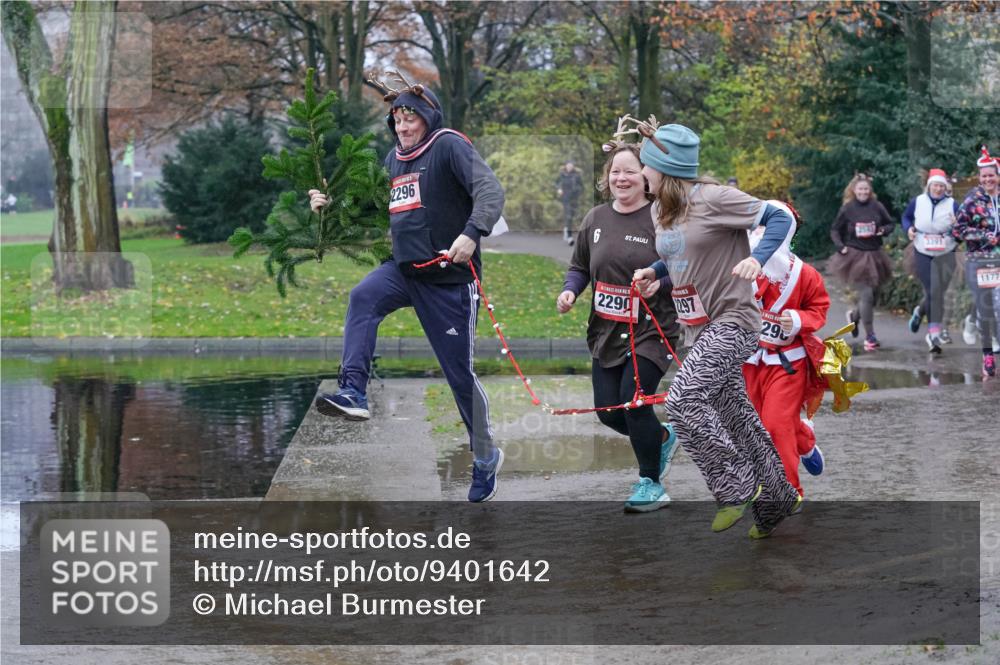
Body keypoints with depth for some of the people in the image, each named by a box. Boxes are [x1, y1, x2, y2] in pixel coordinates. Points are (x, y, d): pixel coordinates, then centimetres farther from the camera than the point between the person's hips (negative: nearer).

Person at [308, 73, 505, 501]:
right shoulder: (394, 159, 13)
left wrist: (472, 232, -36)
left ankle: (485, 455, 20)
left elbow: (490, 190, -21)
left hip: (448, 277, -6)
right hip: (403, 268, 6)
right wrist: (332, 206, 13)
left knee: (459, 371, 2)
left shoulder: (449, 145, -8)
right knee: (362, 297, -27)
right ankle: (353, 391, -32)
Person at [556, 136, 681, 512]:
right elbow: (580, 268, 16)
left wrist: (660, 283, -25)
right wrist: (569, 292, -3)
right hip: (606, 330, 6)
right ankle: (662, 438, 37)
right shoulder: (595, 219, 7)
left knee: (634, 399, -16)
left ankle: (650, 483, 5)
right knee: (607, 410, 5)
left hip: (651, 330, -6)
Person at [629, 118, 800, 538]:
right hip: (698, 327, 9)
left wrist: (758, 258, -30)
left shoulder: (713, 199, -16)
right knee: (735, 416, 14)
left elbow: (779, 218, -14)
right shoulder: (659, 211, 8)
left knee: (683, 401, -22)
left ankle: (737, 488, -8)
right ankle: (776, 500, 28)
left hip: (732, 320, -9)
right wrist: (653, 272, 4)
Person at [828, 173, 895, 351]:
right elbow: (835, 230, 5)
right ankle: (870, 336, -6)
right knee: (865, 294, -13)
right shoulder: (847, 209, -4)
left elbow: (890, 223, 11)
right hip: (855, 257, -4)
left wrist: (884, 230, -10)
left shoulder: (876, 206, 0)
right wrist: (840, 246, -9)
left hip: (874, 256, 4)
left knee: (874, 295, 12)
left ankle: (854, 314, 44)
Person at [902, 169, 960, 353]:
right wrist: (909, 228, -4)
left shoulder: (952, 205, -4)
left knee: (937, 293, -6)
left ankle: (934, 334, 4)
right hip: (922, 254, 1)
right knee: (932, 293, -2)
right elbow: (906, 217, 17)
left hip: (945, 255, -1)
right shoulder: (917, 202, -1)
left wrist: (956, 226, -23)